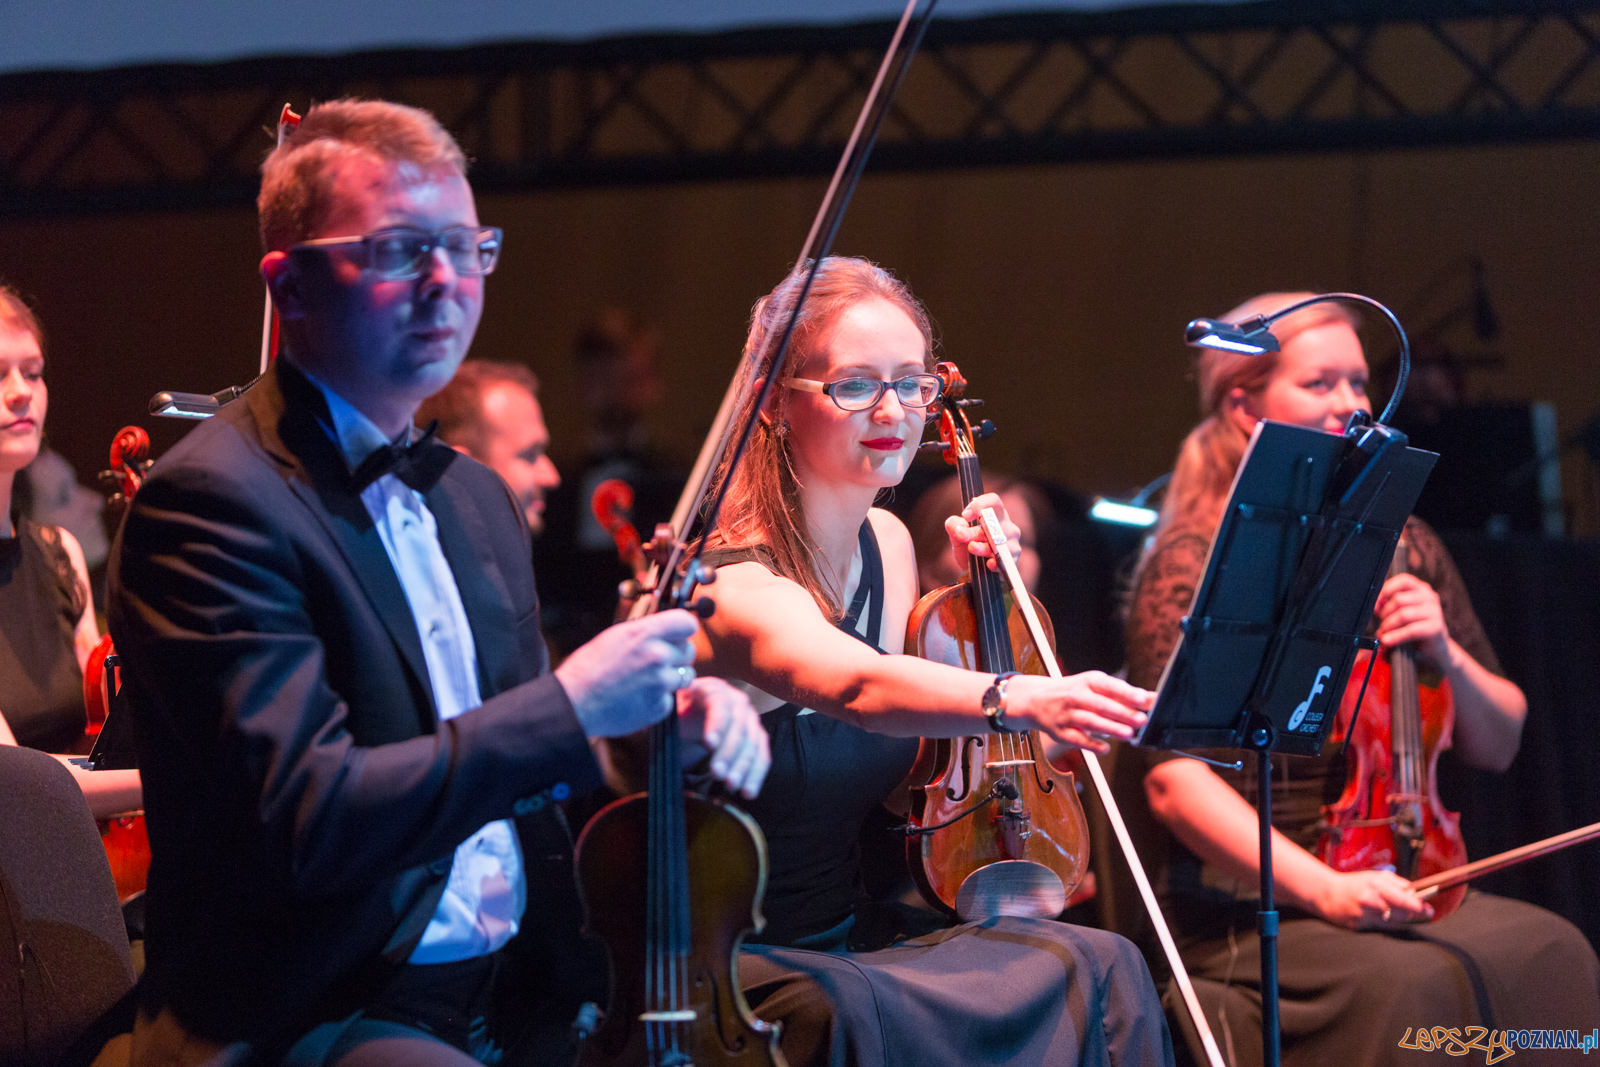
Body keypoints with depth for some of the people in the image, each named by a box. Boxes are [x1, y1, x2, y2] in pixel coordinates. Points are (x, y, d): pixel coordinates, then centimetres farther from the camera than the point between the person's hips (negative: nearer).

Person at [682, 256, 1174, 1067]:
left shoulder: (888, 545, 6)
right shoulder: (736, 586, -19)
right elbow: (859, 688, -41)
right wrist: (1018, 700, -58)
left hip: (857, 934, 7)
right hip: (735, 969, -7)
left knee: (1098, 968, -15)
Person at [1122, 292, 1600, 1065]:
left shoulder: (1398, 545, 16)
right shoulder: (1196, 560, -1)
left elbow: (1497, 746, 20)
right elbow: (1174, 780, -13)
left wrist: (1446, 656, -1)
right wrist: (1320, 887, -25)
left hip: (1396, 893, 5)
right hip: (1246, 909, -5)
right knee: (1406, 981, -35)